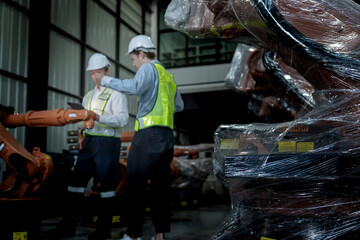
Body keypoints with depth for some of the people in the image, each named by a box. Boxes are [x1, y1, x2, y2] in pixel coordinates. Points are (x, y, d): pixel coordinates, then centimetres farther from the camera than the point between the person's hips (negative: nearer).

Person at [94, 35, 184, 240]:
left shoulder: (149, 68, -2)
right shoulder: (168, 75, 22)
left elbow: (134, 87, -24)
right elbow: (179, 105, 33)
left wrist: (106, 80, -14)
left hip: (149, 133, -8)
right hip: (167, 136, 8)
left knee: (136, 185, -1)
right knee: (161, 185, 8)